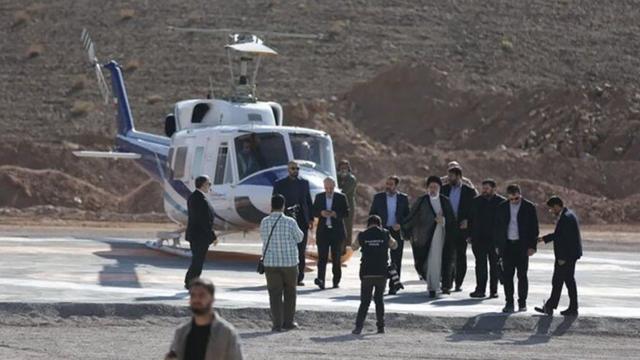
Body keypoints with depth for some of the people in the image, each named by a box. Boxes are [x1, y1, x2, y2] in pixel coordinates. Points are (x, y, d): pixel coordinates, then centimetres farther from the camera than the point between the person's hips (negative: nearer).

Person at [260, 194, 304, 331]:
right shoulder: (290, 222, -11)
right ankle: (288, 322, 16)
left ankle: (277, 324, -2)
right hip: (289, 262, -1)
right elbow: (299, 238, 2)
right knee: (289, 293, 14)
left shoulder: (264, 222, -4)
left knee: (275, 294, 4)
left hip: (270, 263, 1)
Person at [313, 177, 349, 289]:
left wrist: (336, 214, -17)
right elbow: (314, 212, 8)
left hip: (337, 231, 0)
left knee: (336, 257, 5)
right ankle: (321, 279, -20)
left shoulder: (341, 198, 3)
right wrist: (321, 213, -13)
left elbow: (346, 213, 0)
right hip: (323, 231, 0)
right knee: (322, 257, -10)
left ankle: (336, 281, 15)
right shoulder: (319, 197, 9)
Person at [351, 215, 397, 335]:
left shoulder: (363, 236, 0)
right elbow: (394, 245, 18)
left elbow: (354, 247, 17)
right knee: (379, 299, 15)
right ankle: (381, 326, 11)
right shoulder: (385, 235, 1)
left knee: (365, 301, 4)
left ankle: (358, 326, -9)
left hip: (367, 274, -1)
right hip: (382, 272, 1)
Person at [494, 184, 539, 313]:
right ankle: (509, 302, 5)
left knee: (522, 275, 1)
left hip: (522, 246, -2)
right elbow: (497, 227, 11)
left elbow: (534, 228, -1)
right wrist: (498, 245, 5)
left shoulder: (529, 207, -2)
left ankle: (522, 302, 8)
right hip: (507, 245, 2)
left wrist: (532, 246, -7)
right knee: (507, 275, 0)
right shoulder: (502, 207, 6)